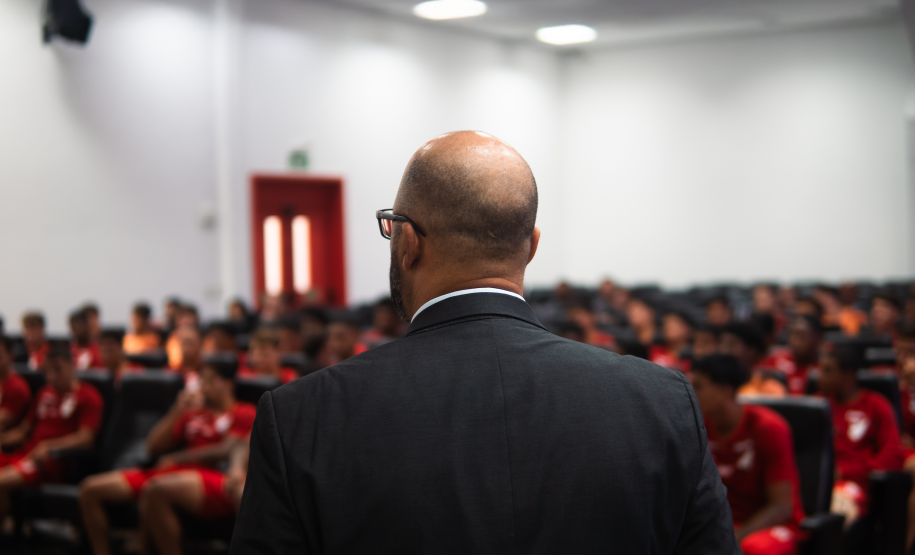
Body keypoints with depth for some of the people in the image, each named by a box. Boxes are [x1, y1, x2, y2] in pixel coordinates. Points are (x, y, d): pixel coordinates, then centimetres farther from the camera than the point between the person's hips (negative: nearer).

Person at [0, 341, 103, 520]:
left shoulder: (87, 397, 0)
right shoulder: (44, 393, 22)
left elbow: (85, 438, -10)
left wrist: (49, 446, -23)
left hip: (54, 461, -7)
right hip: (25, 454, 7)